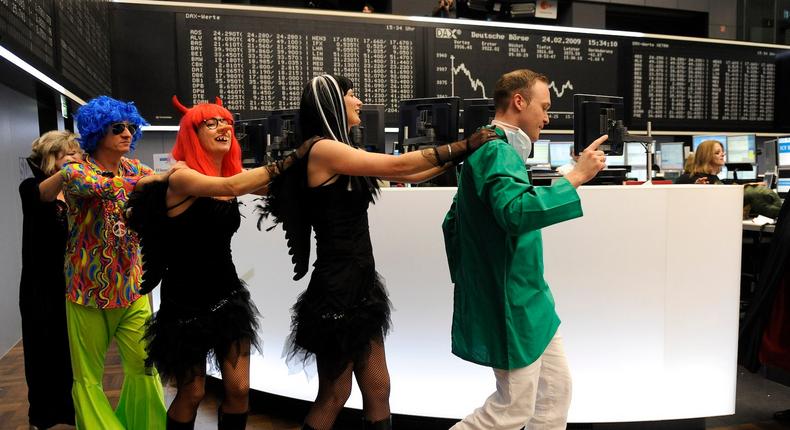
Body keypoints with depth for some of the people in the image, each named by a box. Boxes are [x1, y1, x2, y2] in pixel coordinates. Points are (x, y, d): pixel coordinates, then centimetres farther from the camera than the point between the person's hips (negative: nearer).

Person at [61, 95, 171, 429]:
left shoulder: (133, 169, 8)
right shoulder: (75, 169, -8)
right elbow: (93, 186, -30)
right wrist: (152, 179, -38)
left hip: (131, 285, 3)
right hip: (89, 286, -3)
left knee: (145, 366, 3)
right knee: (87, 375, 6)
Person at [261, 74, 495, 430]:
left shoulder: (339, 153, 14)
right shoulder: (322, 149, -14)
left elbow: (405, 176, 13)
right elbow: (398, 166, -15)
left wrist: (458, 157, 10)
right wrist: (465, 146, -9)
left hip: (359, 284, 9)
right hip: (337, 288, -9)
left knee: (377, 390, 14)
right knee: (334, 395, 6)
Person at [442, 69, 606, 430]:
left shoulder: (494, 150, 15)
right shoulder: (497, 152, -17)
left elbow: (453, 222, 19)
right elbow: (515, 211, -36)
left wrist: (467, 277, 18)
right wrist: (575, 177, -28)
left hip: (525, 298, 10)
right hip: (510, 302, -10)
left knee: (556, 389, 16)